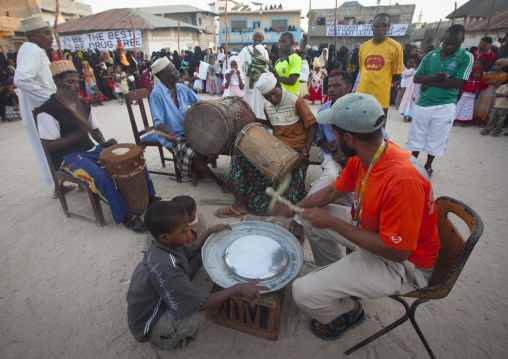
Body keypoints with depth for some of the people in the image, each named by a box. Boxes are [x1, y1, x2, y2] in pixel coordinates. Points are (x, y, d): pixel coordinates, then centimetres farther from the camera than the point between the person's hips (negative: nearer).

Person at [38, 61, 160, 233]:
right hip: (68, 157, -6)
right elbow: (49, 145, -16)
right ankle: (126, 216, -23)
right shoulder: (48, 111, -12)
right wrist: (79, 133, -27)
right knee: (100, 177, -35)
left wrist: (104, 143, -4)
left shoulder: (83, 104, 9)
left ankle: (150, 196, 1)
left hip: (91, 149, 7)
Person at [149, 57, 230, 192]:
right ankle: (218, 181, -8)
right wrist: (168, 133, -37)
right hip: (175, 137, -6)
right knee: (195, 155, -27)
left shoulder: (182, 88, 4)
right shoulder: (156, 94, -13)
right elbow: (158, 121, -16)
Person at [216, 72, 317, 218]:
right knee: (241, 157, -7)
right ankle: (240, 203, -7)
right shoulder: (267, 105, 8)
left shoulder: (295, 101, -12)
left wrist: (306, 150, -20)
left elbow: (312, 125, -9)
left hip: (296, 150, -6)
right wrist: (255, 121, 7)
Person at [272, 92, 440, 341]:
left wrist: (333, 223, -26)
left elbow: (397, 252, -29)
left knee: (304, 293, -17)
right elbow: (333, 191, 7)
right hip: (372, 230, 8)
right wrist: (293, 208, 3)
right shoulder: (363, 156, -8)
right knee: (312, 217, 12)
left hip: (402, 263, -8)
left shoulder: (403, 180, -35)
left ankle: (350, 312, 18)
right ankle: (337, 279, 27)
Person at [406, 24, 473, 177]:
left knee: (436, 139, 6)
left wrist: (430, 82, -11)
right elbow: (416, 78, 1)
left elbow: (458, 82, -12)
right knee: (416, 136, 8)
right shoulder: (430, 56, 7)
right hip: (423, 104, 3)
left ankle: (428, 166, 25)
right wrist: (433, 77, -17)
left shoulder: (466, 57, -2)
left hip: (445, 106, -2)